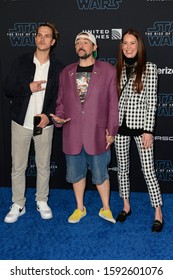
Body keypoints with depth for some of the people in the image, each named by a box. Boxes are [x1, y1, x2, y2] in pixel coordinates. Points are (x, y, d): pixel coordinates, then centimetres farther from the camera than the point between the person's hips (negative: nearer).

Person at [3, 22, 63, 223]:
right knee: (18, 166, 6)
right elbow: (8, 89, -2)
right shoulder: (21, 62, 0)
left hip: (44, 123, 0)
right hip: (21, 122, 0)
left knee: (43, 165, 10)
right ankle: (18, 205, 19)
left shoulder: (57, 67, 0)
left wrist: (48, 115, -15)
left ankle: (42, 202, 27)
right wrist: (28, 88, -17)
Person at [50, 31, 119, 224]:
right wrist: (58, 118, -7)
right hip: (72, 135, 3)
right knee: (76, 173, 14)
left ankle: (106, 208, 28)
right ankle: (80, 208, 33)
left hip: (97, 135, -3)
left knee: (100, 175, 7)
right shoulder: (66, 73, 8)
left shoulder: (108, 71, -1)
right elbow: (61, 101, 13)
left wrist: (112, 130, -4)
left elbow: (113, 103, -1)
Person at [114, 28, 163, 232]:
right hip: (120, 124, 4)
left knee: (148, 169, -2)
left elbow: (152, 100, -8)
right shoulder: (118, 69, 7)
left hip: (140, 124, -4)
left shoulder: (149, 68, -5)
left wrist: (148, 130, -13)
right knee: (122, 167, 12)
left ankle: (158, 213, 8)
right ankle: (126, 206, 28)